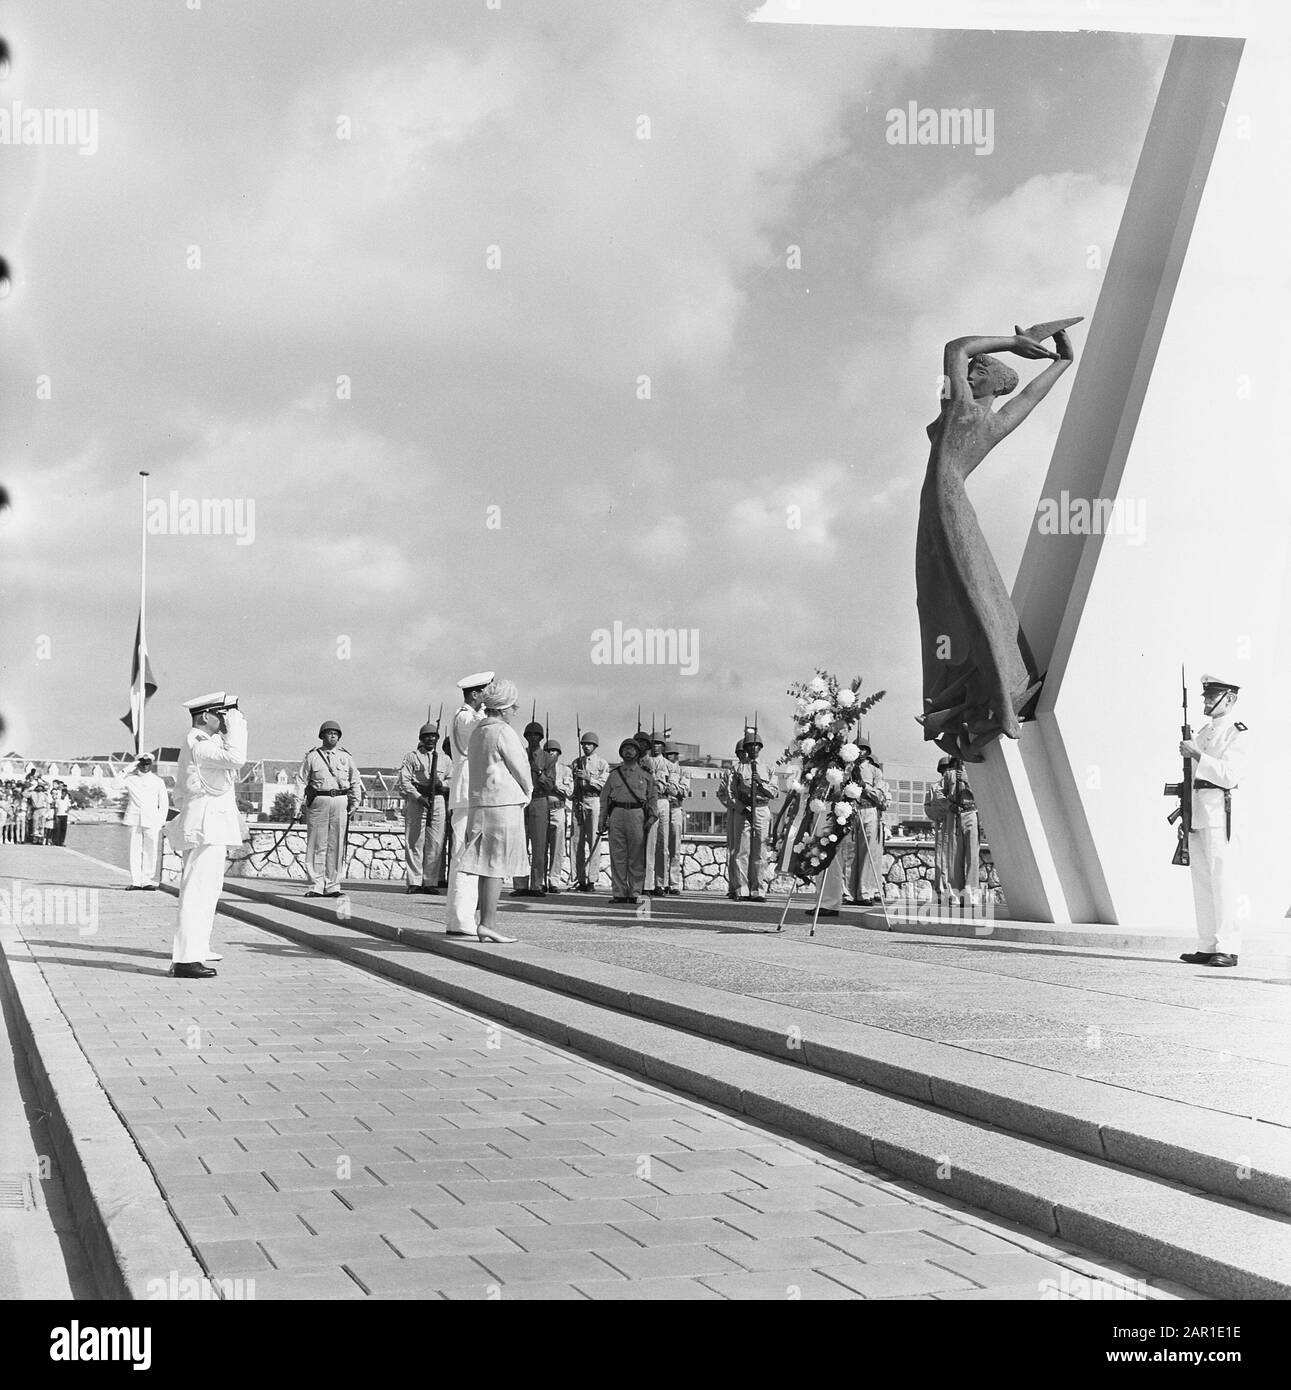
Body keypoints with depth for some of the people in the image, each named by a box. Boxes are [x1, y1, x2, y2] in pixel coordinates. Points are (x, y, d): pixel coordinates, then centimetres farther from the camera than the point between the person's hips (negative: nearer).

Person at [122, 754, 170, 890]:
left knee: (150, 852, -4)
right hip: (134, 820, 0)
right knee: (135, 851, -2)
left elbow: (164, 803, 13)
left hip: (151, 821, 0)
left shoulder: (158, 781, 12)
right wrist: (127, 770, 1)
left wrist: (161, 821, 3)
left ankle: (148, 881, 0)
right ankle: (135, 882, 0)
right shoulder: (130, 780, 11)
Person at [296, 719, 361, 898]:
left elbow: (355, 782, 18)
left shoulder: (345, 757, 14)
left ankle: (332, 886, 6)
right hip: (318, 802, -2)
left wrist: (354, 803, 8)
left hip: (340, 802, 2)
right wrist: (300, 803, -4)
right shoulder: (311, 757, 8)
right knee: (317, 845, -2)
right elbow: (301, 781, 6)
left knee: (336, 846, 1)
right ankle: (317, 885, 1)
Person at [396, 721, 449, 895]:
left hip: (438, 801, 3)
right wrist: (418, 797, -14)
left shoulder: (444, 759, 17)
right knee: (415, 843, -4)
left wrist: (441, 783, -4)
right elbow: (404, 781, -3)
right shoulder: (412, 757, 6)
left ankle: (430, 882, 1)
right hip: (416, 801, -3)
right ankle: (414, 882, -2)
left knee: (435, 844, -2)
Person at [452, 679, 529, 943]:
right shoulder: (503, 732, -12)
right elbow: (521, 769, -8)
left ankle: (488, 924, 11)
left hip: (480, 802, 9)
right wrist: (527, 793, 11)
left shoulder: (477, 731, 15)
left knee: (487, 866, 9)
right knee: (497, 865, -7)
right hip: (504, 803, -9)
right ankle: (487, 923, -9)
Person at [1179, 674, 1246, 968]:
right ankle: (1207, 947, 12)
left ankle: (1227, 949, -10)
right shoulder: (1202, 732, 20)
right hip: (1197, 815, 8)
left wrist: (1196, 754, -16)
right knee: (1201, 882, 8)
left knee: (1222, 882, -10)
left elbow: (1228, 775, -17)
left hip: (1220, 814, -8)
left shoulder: (1236, 734, -4)